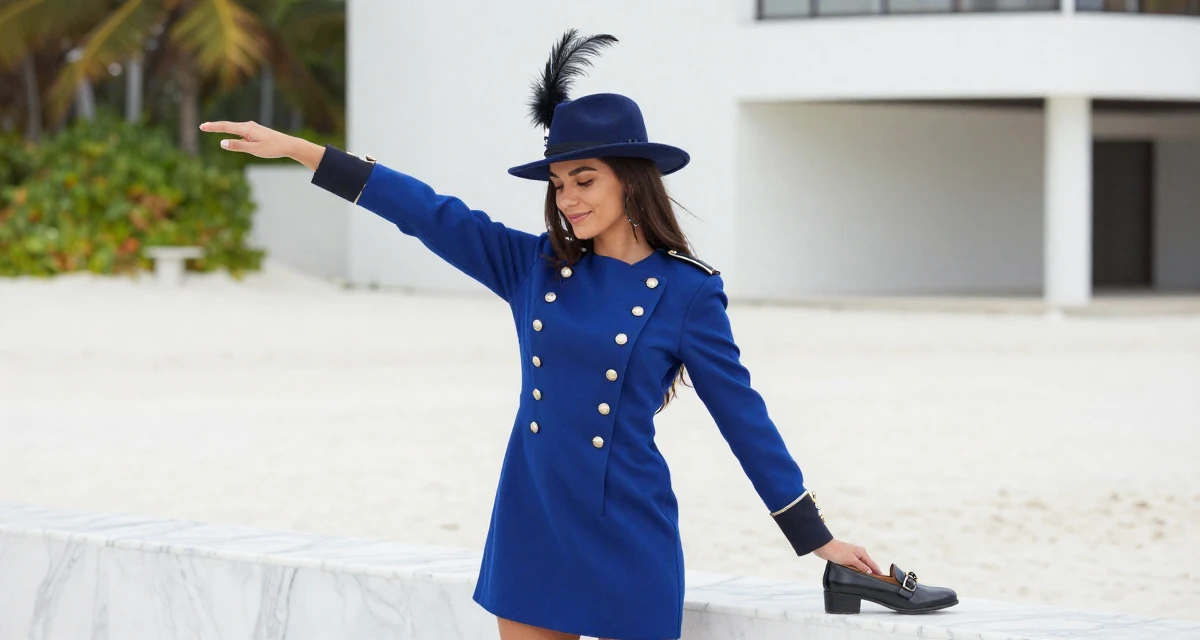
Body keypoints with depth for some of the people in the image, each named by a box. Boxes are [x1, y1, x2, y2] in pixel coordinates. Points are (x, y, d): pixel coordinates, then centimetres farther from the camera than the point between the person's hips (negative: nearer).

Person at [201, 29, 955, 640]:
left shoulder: (685, 291, -5)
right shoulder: (535, 267, 5)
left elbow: (742, 414, -1)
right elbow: (429, 213, 5)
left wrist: (817, 537, 0)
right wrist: (298, 150, 4)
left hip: (628, 542, -4)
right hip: (532, 532, 4)